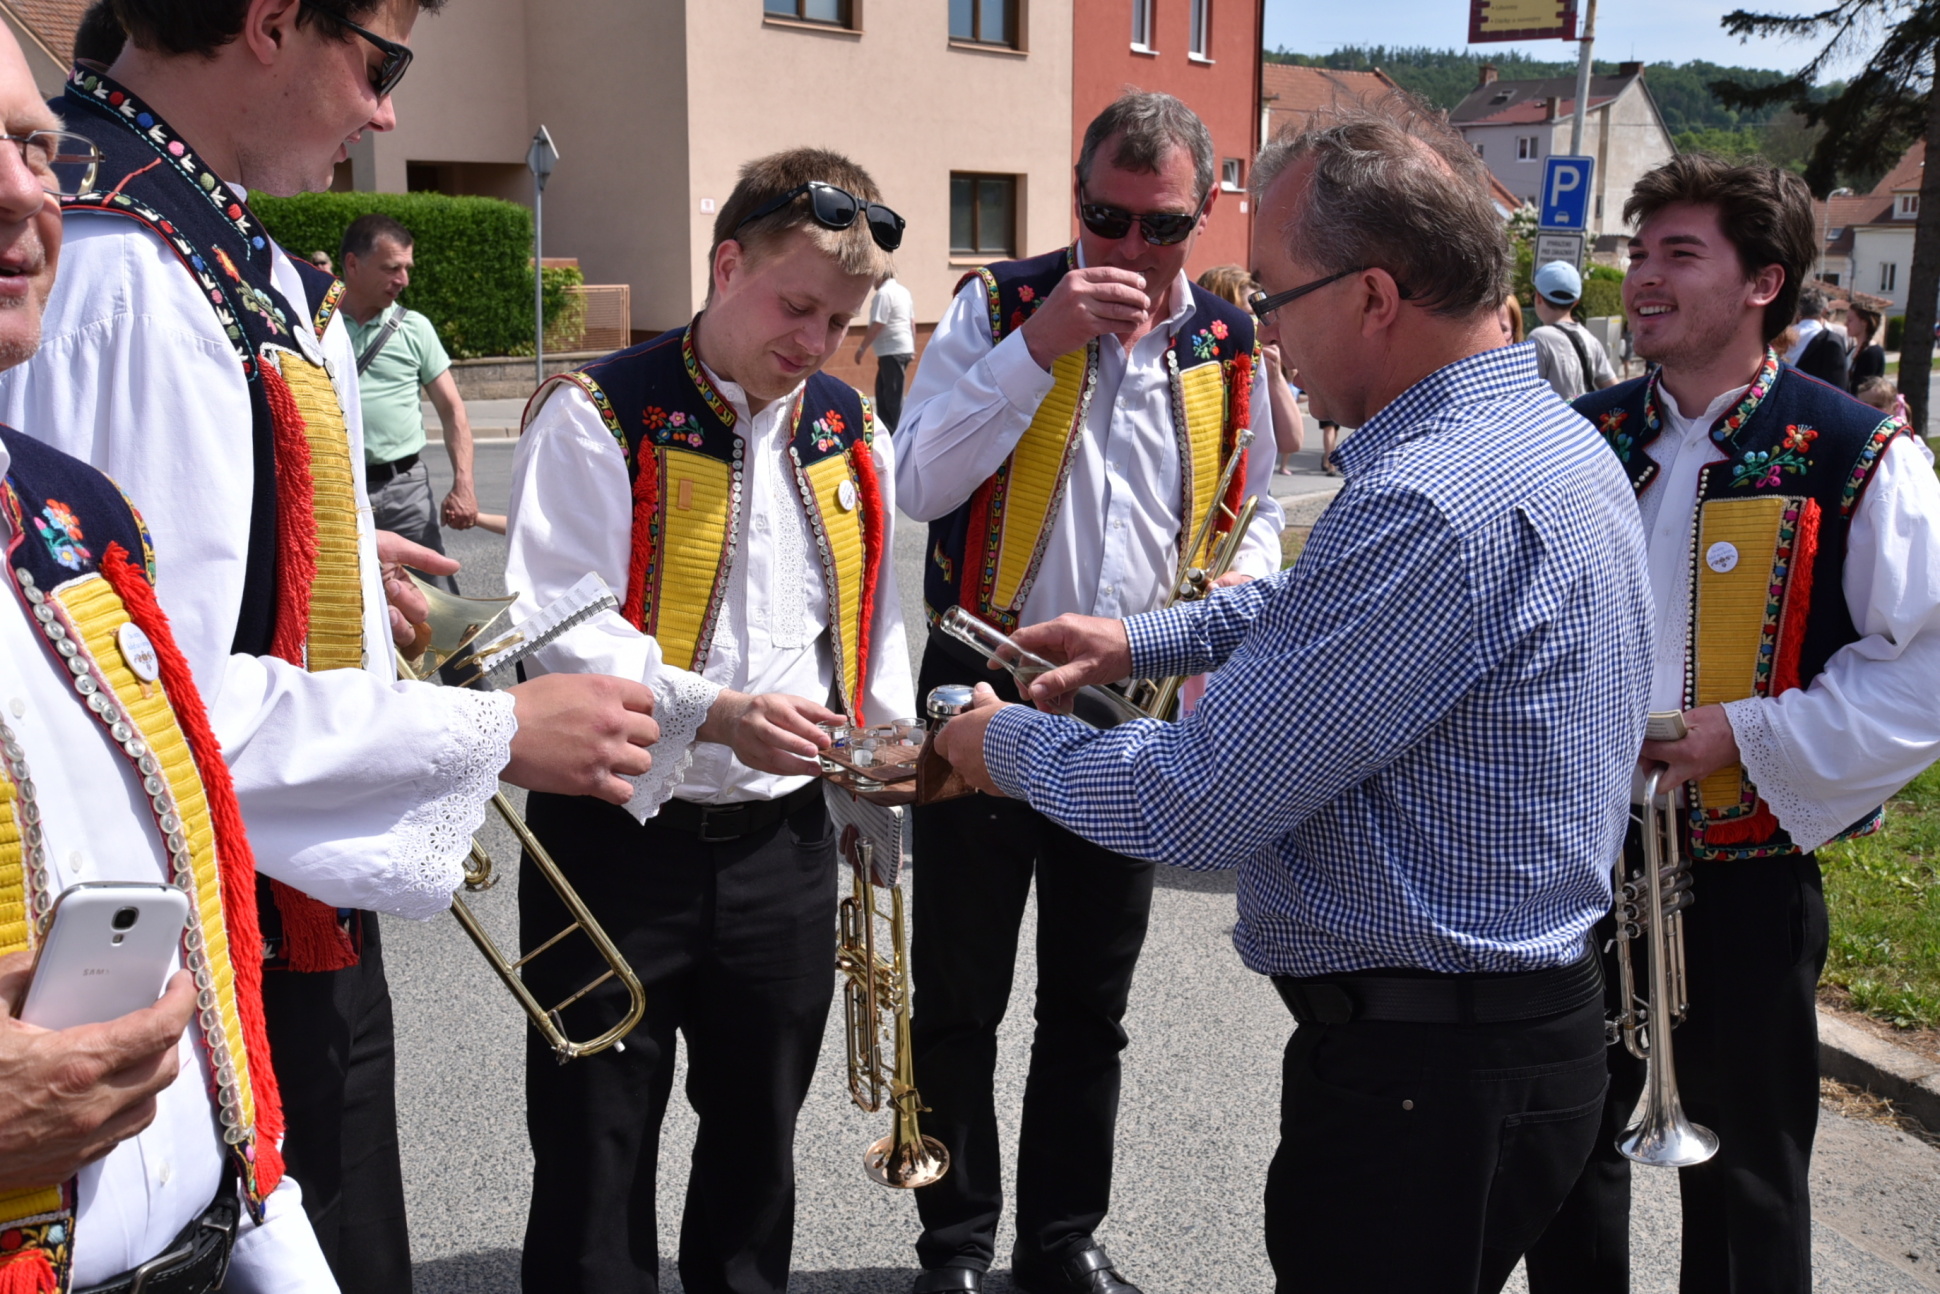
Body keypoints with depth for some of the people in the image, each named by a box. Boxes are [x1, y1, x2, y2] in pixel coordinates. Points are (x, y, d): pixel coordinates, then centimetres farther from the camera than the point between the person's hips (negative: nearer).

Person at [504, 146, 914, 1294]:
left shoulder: (853, 435, 8)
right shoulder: (599, 417, -10)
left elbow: (877, 628, 16)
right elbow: (561, 628, -18)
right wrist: (714, 712, -30)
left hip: (784, 848, 5)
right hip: (618, 842, -4)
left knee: (756, 1146, 21)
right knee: (597, 1158, 8)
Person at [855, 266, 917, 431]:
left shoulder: (884, 293, -14)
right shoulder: (903, 291, 15)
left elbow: (877, 325, -18)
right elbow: (912, 322, 18)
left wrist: (862, 348, -12)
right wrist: (913, 349, 23)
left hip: (892, 351, -10)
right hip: (904, 349, 10)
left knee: (893, 395, -5)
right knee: (883, 391, 17)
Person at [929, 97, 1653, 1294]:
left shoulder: (1439, 502, -29)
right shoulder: (1541, 430, 5)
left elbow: (1202, 804, -25)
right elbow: (1315, 603, 22)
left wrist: (1013, 746, -8)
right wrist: (1143, 639, 14)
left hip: (1422, 1071, -10)